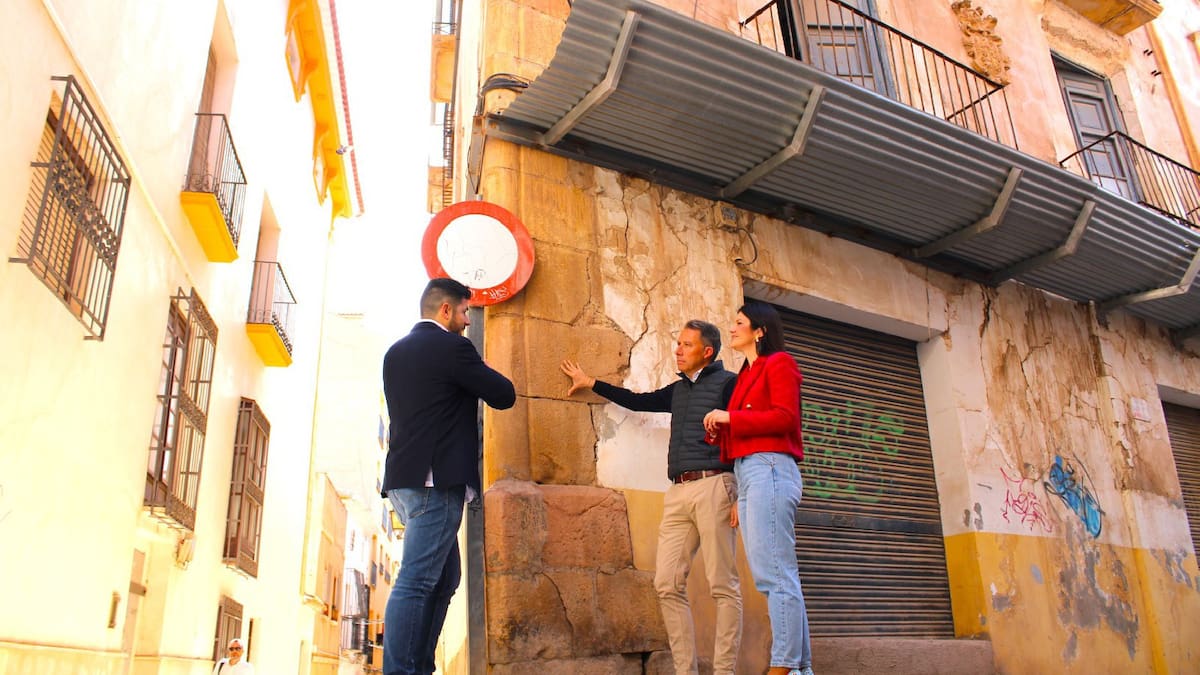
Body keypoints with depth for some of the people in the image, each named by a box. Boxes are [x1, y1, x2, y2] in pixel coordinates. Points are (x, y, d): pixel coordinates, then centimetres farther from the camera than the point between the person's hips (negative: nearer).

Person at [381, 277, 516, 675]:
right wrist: (480, 376, 15)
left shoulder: (396, 351, 16)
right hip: (436, 479, -9)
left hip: (405, 477, 9)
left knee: (444, 578, 13)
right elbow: (504, 396, -5)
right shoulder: (452, 348, -8)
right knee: (417, 581, -10)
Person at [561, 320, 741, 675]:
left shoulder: (727, 383, 2)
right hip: (678, 492, 7)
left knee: (723, 586, -6)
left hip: (713, 486, -7)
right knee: (667, 584, -2)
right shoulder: (678, 390, 23)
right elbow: (639, 401, 35)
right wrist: (590, 383, 40)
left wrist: (743, 495, -13)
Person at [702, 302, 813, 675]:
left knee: (774, 574, -12)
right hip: (746, 475, 8)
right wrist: (719, 429, 2)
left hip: (769, 469, -8)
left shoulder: (778, 363, 4)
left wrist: (730, 417, -8)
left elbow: (785, 417, -12)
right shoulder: (746, 374, 25)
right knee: (777, 576, 4)